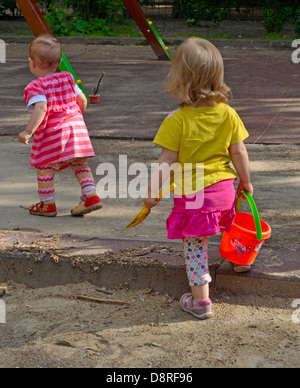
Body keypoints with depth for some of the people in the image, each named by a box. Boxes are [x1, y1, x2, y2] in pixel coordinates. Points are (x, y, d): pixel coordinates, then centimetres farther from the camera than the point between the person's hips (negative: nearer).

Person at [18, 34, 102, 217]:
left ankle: (47, 204, 11)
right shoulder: (67, 78, 11)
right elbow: (82, 101, 14)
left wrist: (29, 131, -27)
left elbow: (41, 108, -24)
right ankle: (91, 196, 9)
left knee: (45, 168, 7)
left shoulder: (35, 87, -8)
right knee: (80, 164, 16)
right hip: (76, 127, 6)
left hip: (51, 133, -6)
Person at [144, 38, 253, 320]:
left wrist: (152, 192, -3)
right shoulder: (228, 114, -6)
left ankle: (200, 301, 15)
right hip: (224, 189, 4)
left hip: (192, 195, -4)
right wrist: (246, 182, 17)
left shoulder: (177, 121, -19)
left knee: (195, 246, 8)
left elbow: (167, 161, -15)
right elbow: (239, 154, 1)